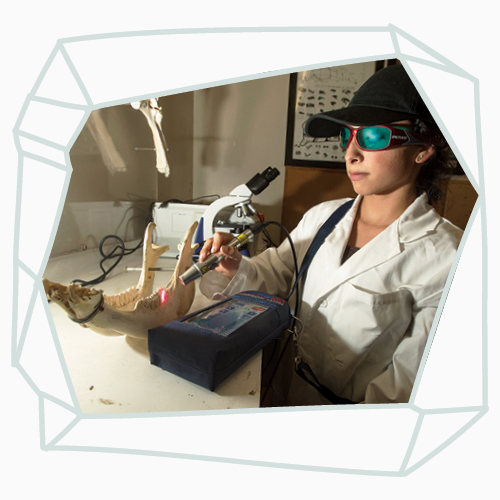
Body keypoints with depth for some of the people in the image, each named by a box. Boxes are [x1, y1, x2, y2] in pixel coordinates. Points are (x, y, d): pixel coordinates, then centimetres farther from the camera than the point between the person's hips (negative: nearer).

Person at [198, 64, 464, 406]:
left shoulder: (447, 258, -14)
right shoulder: (322, 217, 3)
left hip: (342, 406, -4)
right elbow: (274, 275, 7)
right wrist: (237, 270, -12)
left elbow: (411, 381, -14)